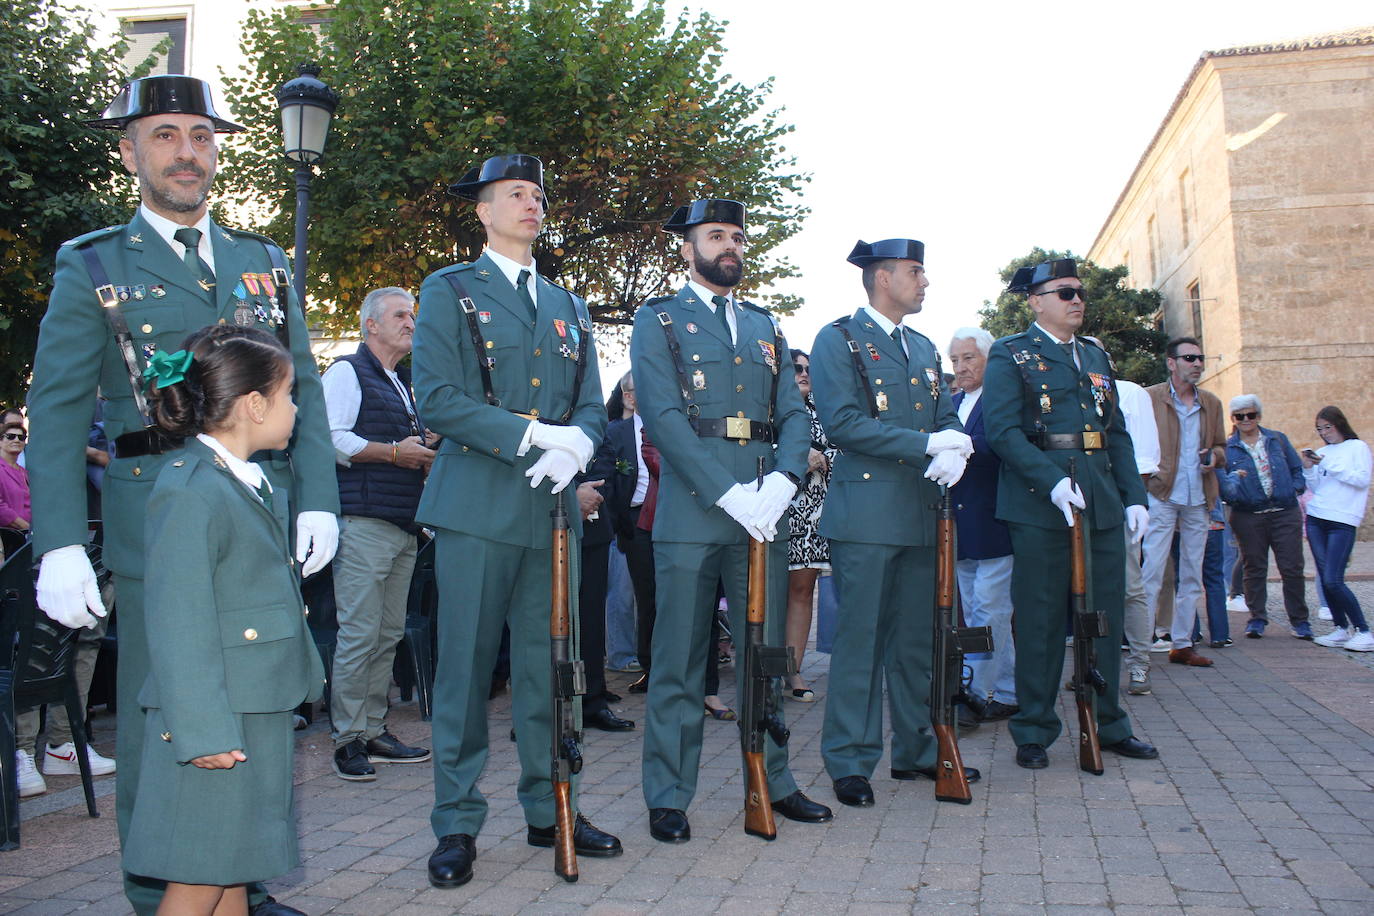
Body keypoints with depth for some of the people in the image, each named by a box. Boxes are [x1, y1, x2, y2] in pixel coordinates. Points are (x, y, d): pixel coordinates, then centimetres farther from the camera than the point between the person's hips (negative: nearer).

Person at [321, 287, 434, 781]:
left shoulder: (404, 383, 25)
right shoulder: (347, 372, -1)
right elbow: (331, 438, -14)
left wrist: (424, 457, 11)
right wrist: (393, 452, -13)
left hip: (403, 526, 8)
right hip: (364, 522, -8)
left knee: (389, 634, 10)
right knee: (359, 634, -8)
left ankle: (374, 731, 18)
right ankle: (347, 739, 0)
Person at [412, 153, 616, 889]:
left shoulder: (568, 307, 20)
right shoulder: (449, 292, 4)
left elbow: (591, 406, 14)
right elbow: (437, 400, -8)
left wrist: (574, 447, -9)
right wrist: (534, 435, -14)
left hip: (552, 509, 5)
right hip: (477, 505, -4)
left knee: (548, 667, 9)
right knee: (464, 667, -1)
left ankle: (549, 811, 21)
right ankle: (457, 826, 9)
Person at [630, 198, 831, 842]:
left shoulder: (765, 328, 20)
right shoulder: (657, 321, 4)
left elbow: (793, 414, 12)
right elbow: (663, 416, -9)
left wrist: (782, 482, -8)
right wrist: (729, 494, -17)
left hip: (763, 512, 5)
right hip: (690, 512, -5)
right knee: (679, 663, 1)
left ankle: (773, 782, 24)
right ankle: (668, 798, 12)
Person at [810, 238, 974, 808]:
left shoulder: (924, 349, 21)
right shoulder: (838, 340, -2)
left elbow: (947, 418, 17)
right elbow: (842, 423, -14)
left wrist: (955, 451, -8)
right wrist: (927, 445, -16)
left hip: (922, 513, 7)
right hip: (867, 512, -7)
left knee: (919, 638, 12)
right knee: (860, 639, -3)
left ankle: (916, 750, 23)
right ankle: (849, 762, 7)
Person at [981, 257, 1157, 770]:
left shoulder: (1097, 357, 19)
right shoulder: (1010, 356, 0)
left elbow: (1116, 433, 18)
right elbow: (1003, 430, -12)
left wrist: (1134, 496, 7)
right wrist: (1052, 482, -23)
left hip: (1103, 504, 6)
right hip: (1040, 505, -6)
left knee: (1106, 616, 11)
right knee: (1040, 621, 0)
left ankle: (1109, 725, 24)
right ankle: (1033, 733, 11)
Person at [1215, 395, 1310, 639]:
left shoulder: (1278, 439, 10)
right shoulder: (1227, 448, 2)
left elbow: (1297, 469, 16)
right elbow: (1221, 482, -3)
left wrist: (1295, 490, 1)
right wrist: (1229, 481, -24)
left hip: (1285, 512, 1)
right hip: (1248, 517, -1)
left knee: (1292, 568, 1)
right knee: (1254, 569, 5)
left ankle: (1300, 620, 11)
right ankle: (1257, 619, 15)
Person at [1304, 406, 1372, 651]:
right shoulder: (1322, 452, 16)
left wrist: (1329, 465, -12)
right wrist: (1308, 468, -1)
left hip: (1343, 521, -6)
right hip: (1316, 519, 6)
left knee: (1333, 581, -13)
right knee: (1324, 578, 2)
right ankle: (1341, 629, 12)